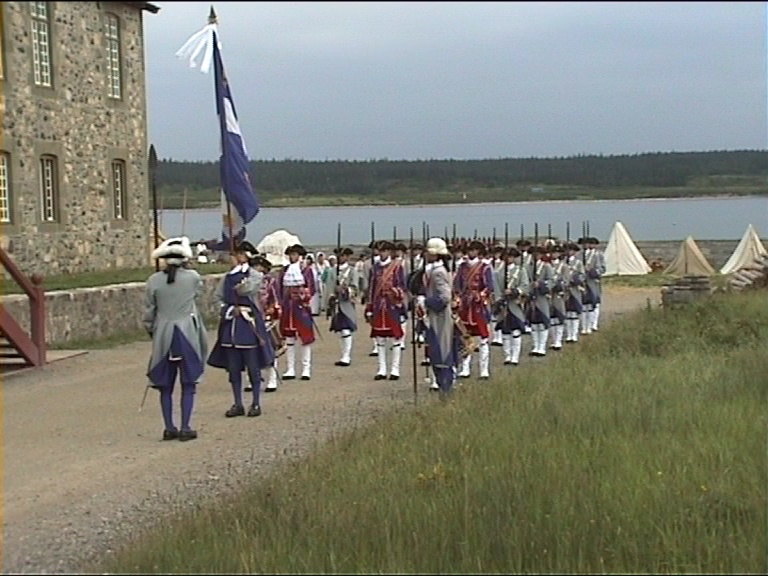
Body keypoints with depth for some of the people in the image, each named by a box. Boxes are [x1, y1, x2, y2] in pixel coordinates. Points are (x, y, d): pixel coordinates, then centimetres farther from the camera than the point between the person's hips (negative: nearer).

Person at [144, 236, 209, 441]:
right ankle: (185, 428, 3)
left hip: (163, 337, 2)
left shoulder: (154, 281, -2)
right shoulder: (192, 277, -5)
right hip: (187, 335, -2)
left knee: (165, 385, 10)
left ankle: (169, 428, 11)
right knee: (188, 383, 5)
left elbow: (148, 312, 4)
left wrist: (151, 331, 19)